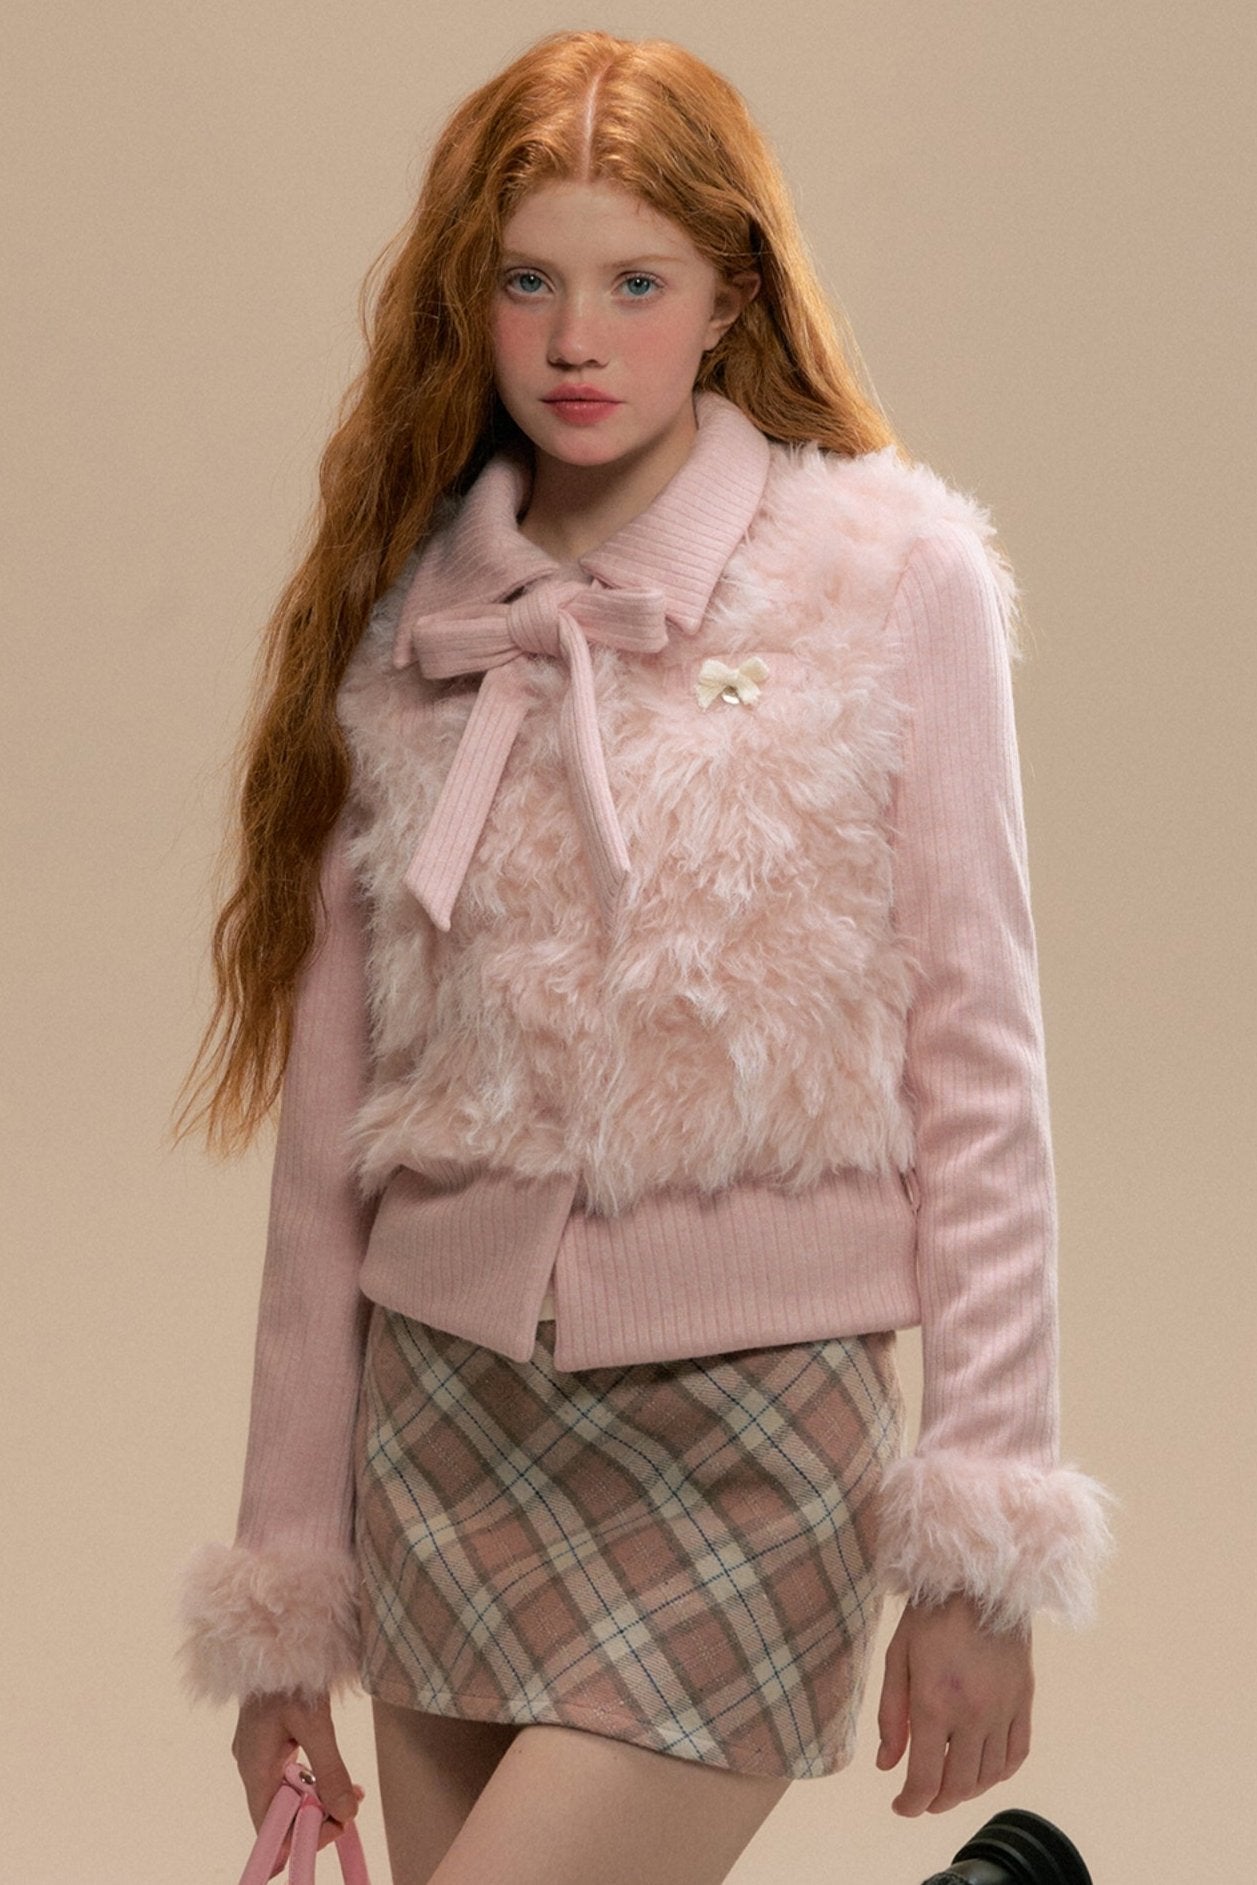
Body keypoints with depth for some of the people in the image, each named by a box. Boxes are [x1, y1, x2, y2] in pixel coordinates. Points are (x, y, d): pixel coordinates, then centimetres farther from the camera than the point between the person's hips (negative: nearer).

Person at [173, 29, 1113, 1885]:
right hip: (445, 1425, 4)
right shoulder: (399, 621, 6)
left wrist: (981, 1555, -6)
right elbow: (332, 1135, 8)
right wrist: (284, 1591, 10)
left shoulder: (895, 578, -3)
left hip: (751, 1439, -4)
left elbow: (974, 1071, -3)